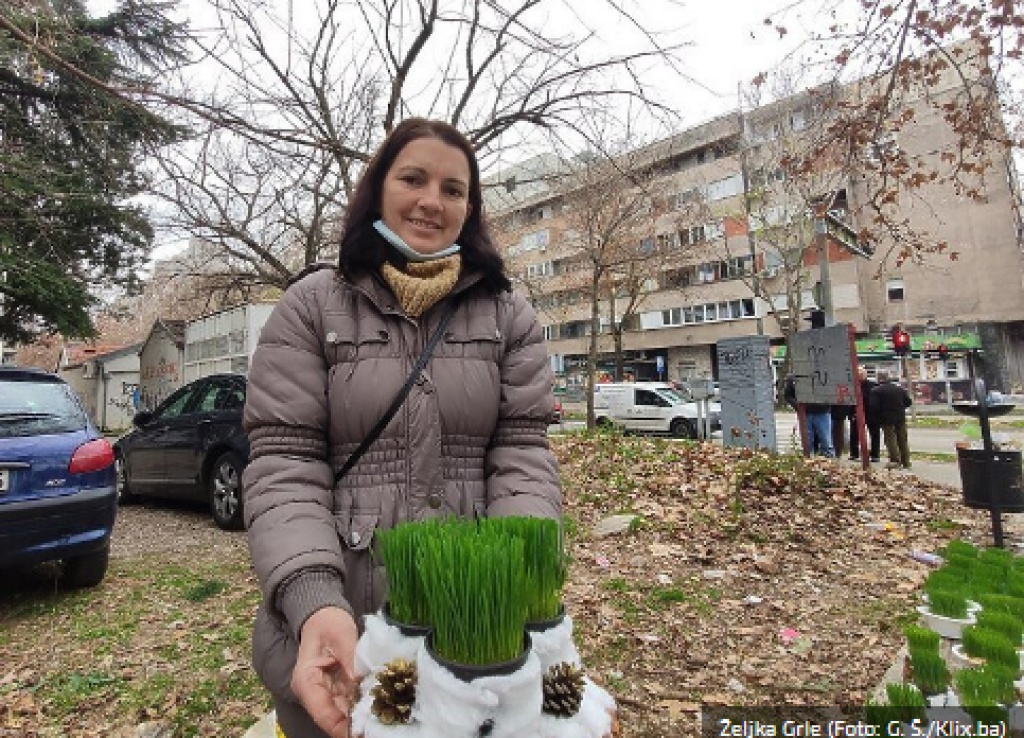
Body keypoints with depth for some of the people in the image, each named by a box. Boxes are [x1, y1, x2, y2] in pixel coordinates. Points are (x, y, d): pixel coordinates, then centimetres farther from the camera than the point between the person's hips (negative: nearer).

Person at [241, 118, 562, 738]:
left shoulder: (510, 315, 3)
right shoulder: (311, 307, -1)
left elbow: (523, 455, -5)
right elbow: (284, 464, -8)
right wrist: (315, 604, -25)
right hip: (338, 624, -1)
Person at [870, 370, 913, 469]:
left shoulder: (876, 391, -11)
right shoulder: (899, 389, 7)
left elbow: (874, 407, -16)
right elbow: (908, 402, 10)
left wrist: (877, 416, 2)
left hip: (887, 419, -5)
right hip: (901, 418, 5)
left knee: (891, 441, -2)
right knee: (902, 440, 13)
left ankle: (895, 461, -6)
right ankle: (906, 462, 18)